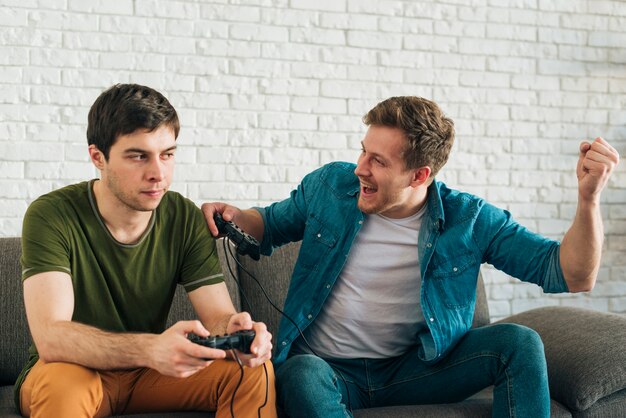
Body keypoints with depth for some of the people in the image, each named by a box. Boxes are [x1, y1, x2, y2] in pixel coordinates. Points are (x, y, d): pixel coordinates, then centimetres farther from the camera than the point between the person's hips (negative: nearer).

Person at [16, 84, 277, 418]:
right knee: (60, 387, -37)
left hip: (149, 374, 3)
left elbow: (217, 315, -10)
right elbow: (50, 337, -31)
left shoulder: (186, 219, -7)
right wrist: (150, 349, -49)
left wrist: (234, 332, -37)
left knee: (255, 372, -20)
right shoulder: (51, 216, -20)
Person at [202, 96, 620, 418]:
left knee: (519, 343, -20)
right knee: (301, 375, -37)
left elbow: (572, 277, -9)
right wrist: (235, 217, -6)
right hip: (329, 369, 0)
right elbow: (272, 225, 17)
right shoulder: (330, 185, -3)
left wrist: (589, 199, -25)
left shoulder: (467, 220, -6)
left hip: (415, 368, 1)